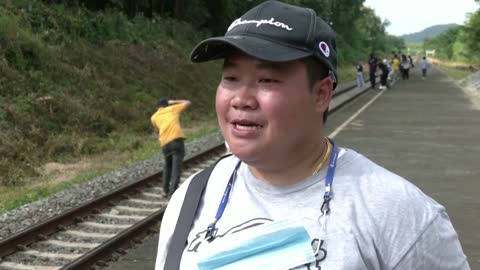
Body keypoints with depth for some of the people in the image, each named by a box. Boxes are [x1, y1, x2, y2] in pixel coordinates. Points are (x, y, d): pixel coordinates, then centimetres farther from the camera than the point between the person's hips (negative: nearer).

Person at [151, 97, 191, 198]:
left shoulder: (154, 117, 20)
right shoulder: (172, 109, 17)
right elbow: (188, 102, 28)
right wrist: (173, 102, 29)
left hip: (165, 143, 3)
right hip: (177, 140, -3)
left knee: (167, 166, 24)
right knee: (176, 168, -4)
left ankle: (166, 190, 25)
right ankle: (172, 193, -12)